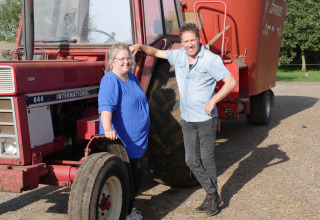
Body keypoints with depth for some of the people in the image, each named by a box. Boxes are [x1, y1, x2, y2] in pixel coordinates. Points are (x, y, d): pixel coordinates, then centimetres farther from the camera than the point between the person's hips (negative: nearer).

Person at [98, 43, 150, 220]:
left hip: (136, 141, 9)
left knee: (137, 175, 17)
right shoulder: (110, 81, -17)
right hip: (121, 141, -9)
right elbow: (106, 107, -32)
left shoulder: (132, 78, 10)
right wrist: (108, 129, -49)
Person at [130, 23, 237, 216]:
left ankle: (213, 197, 23)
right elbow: (156, 52, 16)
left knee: (207, 158, 4)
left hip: (206, 119, -6)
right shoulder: (179, 56, 3)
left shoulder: (211, 59, -14)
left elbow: (231, 82, -15)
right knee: (192, 161, 8)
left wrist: (213, 101, -22)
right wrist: (140, 46, -3)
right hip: (187, 119, 6)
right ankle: (212, 194, 24)